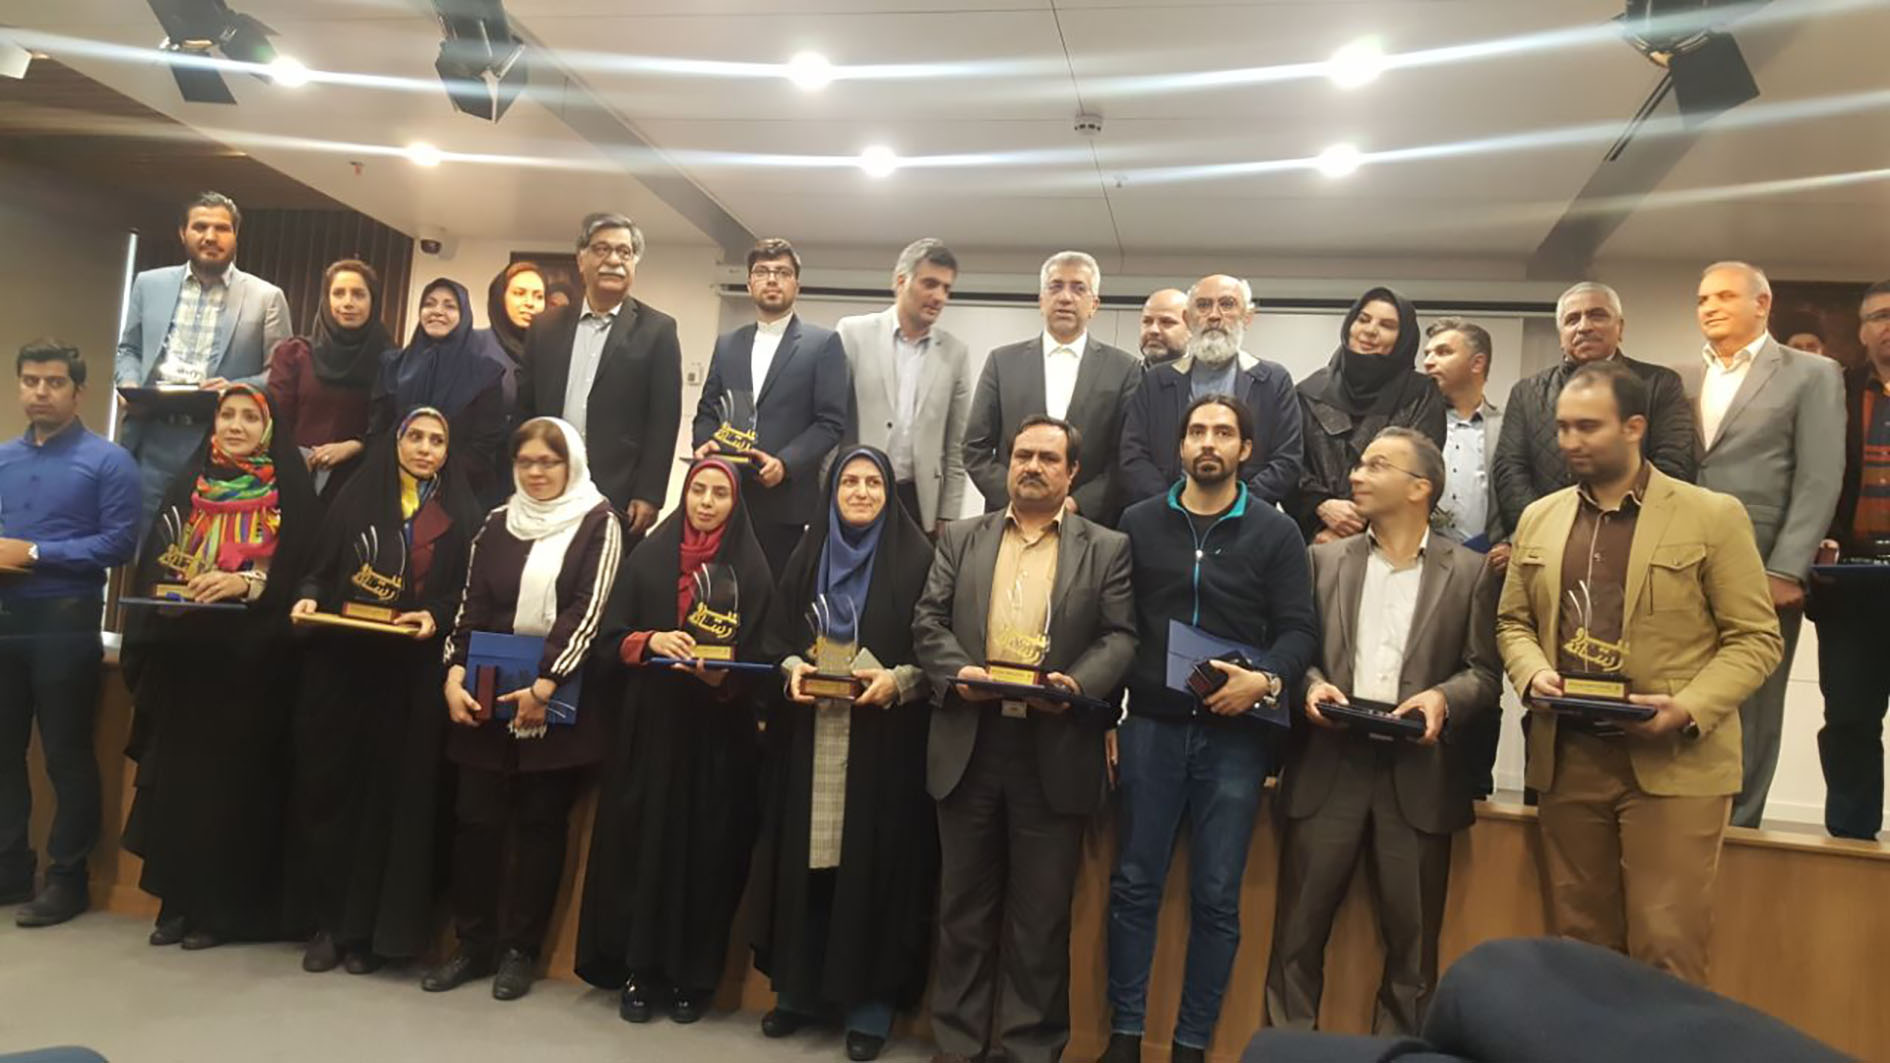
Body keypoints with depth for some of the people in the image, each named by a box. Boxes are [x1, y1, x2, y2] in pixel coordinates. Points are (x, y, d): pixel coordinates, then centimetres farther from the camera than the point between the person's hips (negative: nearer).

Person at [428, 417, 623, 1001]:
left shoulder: (598, 521, -3)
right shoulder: (498, 523, 10)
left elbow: (588, 609, -11)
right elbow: (473, 607, 8)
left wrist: (544, 683, -18)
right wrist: (455, 674, -6)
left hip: (562, 699, -3)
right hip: (488, 694, 4)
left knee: (541, 822, 5)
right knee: (476, 819, 5)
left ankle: (521, 948, 18)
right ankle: (474, 943, 20)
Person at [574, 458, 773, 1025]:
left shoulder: (752, 569, 0)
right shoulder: (648, 557, 5)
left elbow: (761, 657, -3)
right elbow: (612, 638, 3)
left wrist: (722, 676, -22)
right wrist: (651, 641, -16)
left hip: (718, 731, -1)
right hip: (650, 723, 1)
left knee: (705, 847, 3)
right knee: (642, 840, 4)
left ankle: (692, 975, 16)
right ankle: (637, 969, 17)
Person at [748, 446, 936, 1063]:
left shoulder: (917, 557, 0)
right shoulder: (807, 555, 12)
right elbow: (777, 631, 13)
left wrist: (897, 679, -17)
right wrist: (792, 667, -6)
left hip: (885, 734, -3)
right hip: (811, 733, 3)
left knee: (874, 862, 0)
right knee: (807, 858, 6)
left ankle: (870, 998, 11)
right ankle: (799, 988, 19)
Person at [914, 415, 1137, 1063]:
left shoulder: (1108, 548, 6)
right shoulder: (961, 539, 12)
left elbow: (1121, 637, -1)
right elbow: (928, 621, 6)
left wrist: (1077, 682, -19)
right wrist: (957, 671, -12)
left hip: (1056, 750, -2)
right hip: (970, 744, 2)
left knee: (1041, 912, 7)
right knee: (965, 904, 12)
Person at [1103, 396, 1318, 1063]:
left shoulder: (1275, 532, 3)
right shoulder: (1139, 523, 7)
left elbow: (1299, 631, -1)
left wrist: (1267, 680, -21)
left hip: (1235, 734, -1)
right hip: (1150, 726, 1)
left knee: (1216, 897, 5)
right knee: (1134, 886, 6)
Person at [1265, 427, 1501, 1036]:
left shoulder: (1469, 571, 6)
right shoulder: (1325, 559, 11)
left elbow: (1485, 673, 4)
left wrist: (1444, 697, -16)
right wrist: (1311, 684, -12)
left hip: (1418, 774, -1)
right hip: (1328, 766, 1)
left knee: (1412, 942, 7)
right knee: (1298, 932, 5)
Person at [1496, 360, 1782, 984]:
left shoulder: (1713, 516, -2)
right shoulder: (1538, 520, 10)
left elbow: (1756, 637, -4)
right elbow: (1512, 622, 15)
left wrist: (1689, 709, -19)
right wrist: (1533, 673, -7)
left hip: (1675, 763, -4)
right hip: (1567, 758, 4)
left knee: (1666, 952, -1)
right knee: (1578, 946, 13)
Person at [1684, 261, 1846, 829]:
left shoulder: (1812, 375, 4)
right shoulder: (1680, 381, 14)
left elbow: (1819, 481, -4)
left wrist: (1786, 570, -13)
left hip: (1761, 575, -3)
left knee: (1748, 711, 4)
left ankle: (1735, 828, 14)